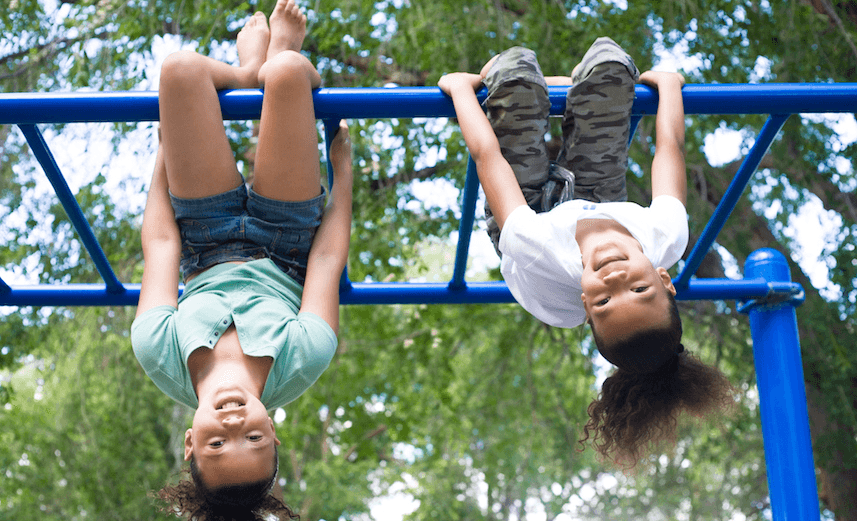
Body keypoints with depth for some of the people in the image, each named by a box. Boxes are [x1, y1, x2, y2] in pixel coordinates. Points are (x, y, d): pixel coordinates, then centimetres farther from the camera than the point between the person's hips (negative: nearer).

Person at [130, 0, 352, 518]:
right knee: (288, 68, -17)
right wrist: (343, 159, -9)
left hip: (206, 244, 1)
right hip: (287, 246, -1)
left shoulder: (161, 357, -37)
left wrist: (167, 145, -7)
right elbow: (328, 255, -25)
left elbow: (161, 243, -25)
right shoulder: (300, 365, -39)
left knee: (182, 67, -14)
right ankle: (278, 54, 25)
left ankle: (250, 73, 24)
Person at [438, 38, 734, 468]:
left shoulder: (536, 254, -54)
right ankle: (576, 87, 38)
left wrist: (462, 85, -25)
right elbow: (670, 146, -26)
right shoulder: (666, 238, -45)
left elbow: (486, 155, -39)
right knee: (609, 59, -3)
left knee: (517, 64, -13)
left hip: (537, 211, -2)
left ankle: (483, 81, 30)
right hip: (599, 198, 3)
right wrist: (668, 82, -9)